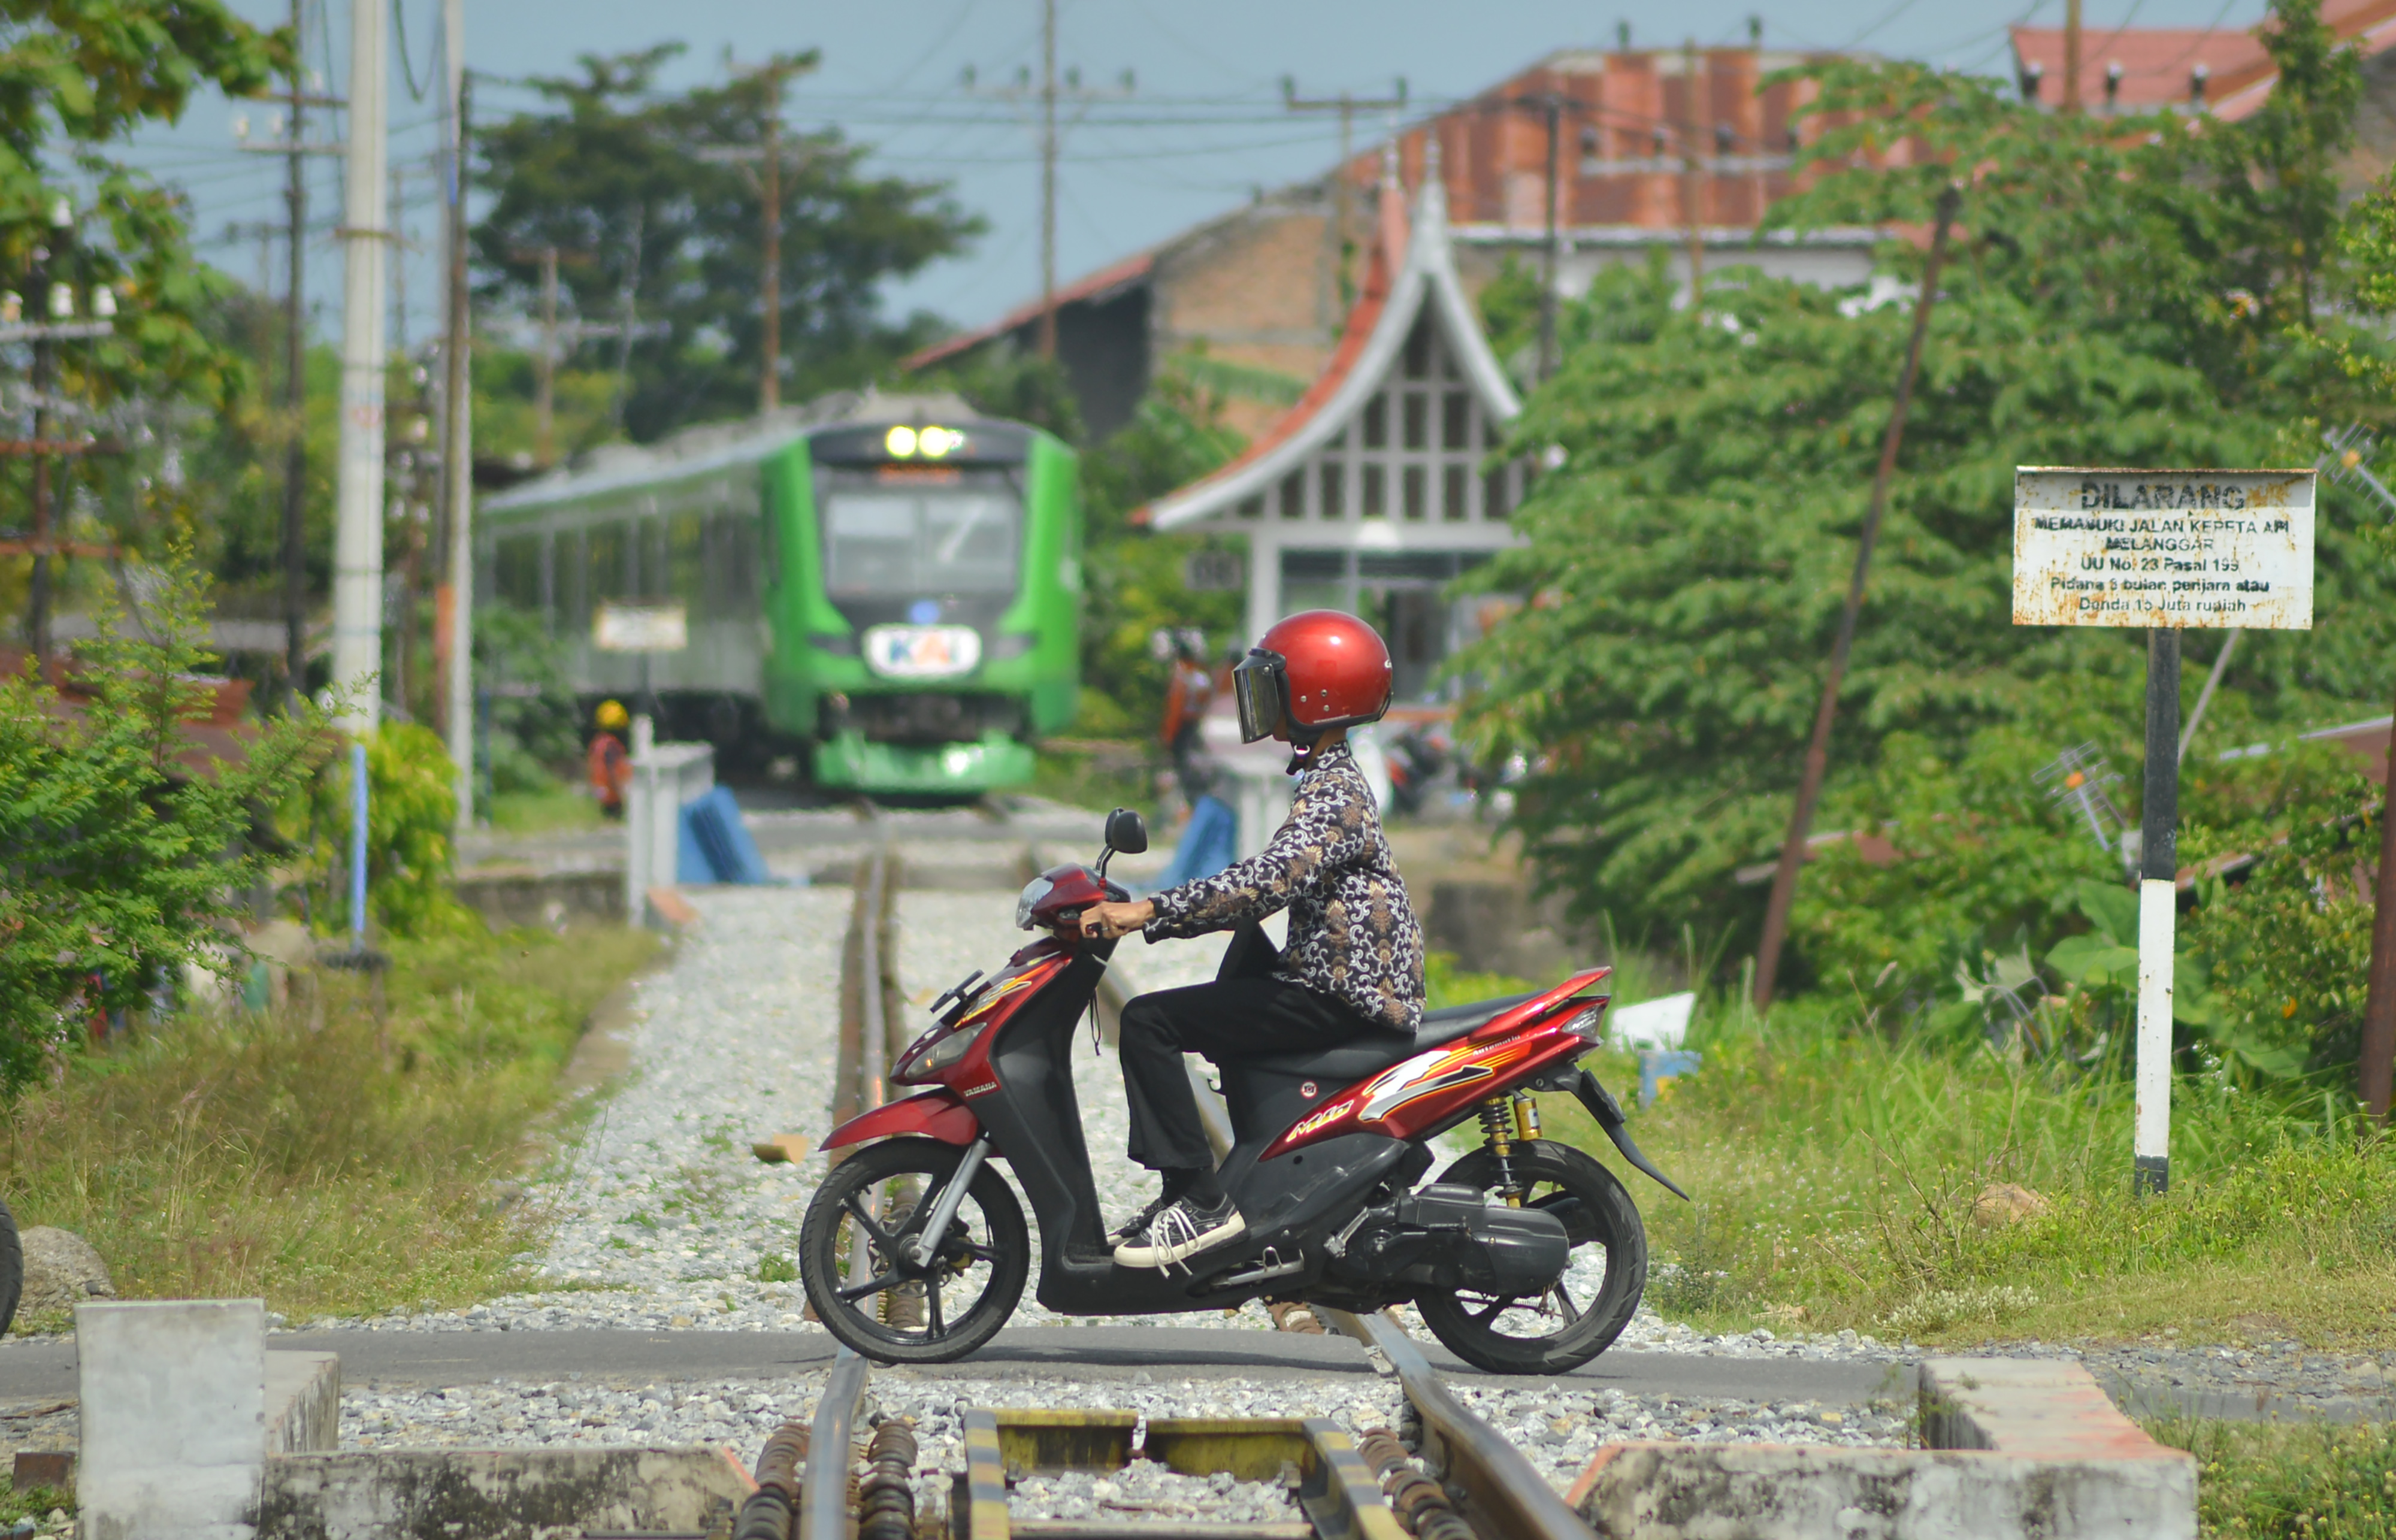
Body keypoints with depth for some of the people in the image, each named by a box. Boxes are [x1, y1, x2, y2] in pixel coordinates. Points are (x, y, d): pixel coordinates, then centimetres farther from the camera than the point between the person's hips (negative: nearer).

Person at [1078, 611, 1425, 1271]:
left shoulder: (1334, 795, -16)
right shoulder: (1332, 781, 17)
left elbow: (1272, 879, -31)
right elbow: (1268, 887, 20)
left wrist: (1149, 912, -34)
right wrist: (1156, 914, 13)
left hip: (1341, 996, -11)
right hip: (1341, 986, 11)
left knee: (1149, 1020, -16)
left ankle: (1199, 1199, -19)